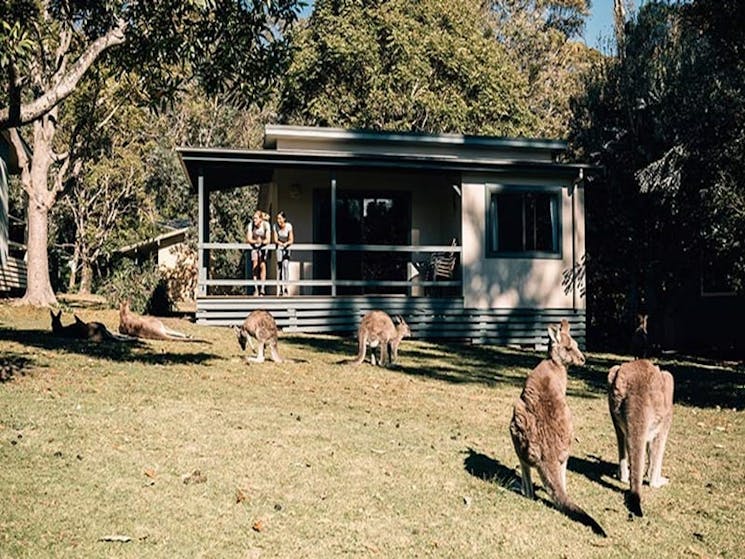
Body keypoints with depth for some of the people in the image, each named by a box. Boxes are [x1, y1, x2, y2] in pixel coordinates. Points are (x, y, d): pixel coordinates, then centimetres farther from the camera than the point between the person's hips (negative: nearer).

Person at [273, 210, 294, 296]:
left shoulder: (289, 226, -19)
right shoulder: (275, 226, -13)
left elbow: (291, 240, -14)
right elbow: (275, 240, -11)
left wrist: (285, 244, -34)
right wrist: (280, 243, -32)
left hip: (287, 247, -2)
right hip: (279, 247, 2)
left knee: (285, 265, -18)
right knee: (279, 266, -6)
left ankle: (285, 287, -17)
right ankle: (280, 288, -2)